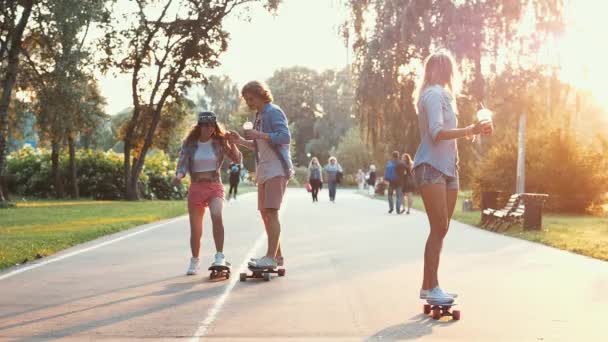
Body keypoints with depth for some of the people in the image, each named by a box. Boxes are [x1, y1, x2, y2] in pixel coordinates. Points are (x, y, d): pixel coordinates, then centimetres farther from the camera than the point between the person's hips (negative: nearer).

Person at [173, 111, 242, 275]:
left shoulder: (220, 142, -1)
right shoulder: (189, 143, -1)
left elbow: (237, 159, -3)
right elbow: (182, 163, -8)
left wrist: (232, 143, -20)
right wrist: (179, 175, -30)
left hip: (215, 187, -1)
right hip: (196, 188, 1)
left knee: (216, 215, -31)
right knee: (195, 230, 6)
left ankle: (220, 256, -24)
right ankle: (194, 261, 28)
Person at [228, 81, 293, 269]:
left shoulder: (274, 112, -8)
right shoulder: (259, 116, 19)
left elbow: (285, 137, -19)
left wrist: (259, 135, -23)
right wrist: (241, 141, 11)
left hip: (276, 169, -10)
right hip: (264, 171, 10)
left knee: (271, 212, -15)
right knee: (265, 213, 10)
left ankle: (271, 257, -17)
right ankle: (277, 255, 18)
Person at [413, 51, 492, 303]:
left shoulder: (442, 95, 20)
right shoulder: (434, 94, -8)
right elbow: (436, 132, -20)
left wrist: (472, 130, 21)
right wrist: (471, 130, -25)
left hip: (447, 168, 10)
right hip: (430, 167, -10)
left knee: (441, 229, 7)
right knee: (439, 228, -12)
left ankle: (428, 286, 11)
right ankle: (432, 288, -10)